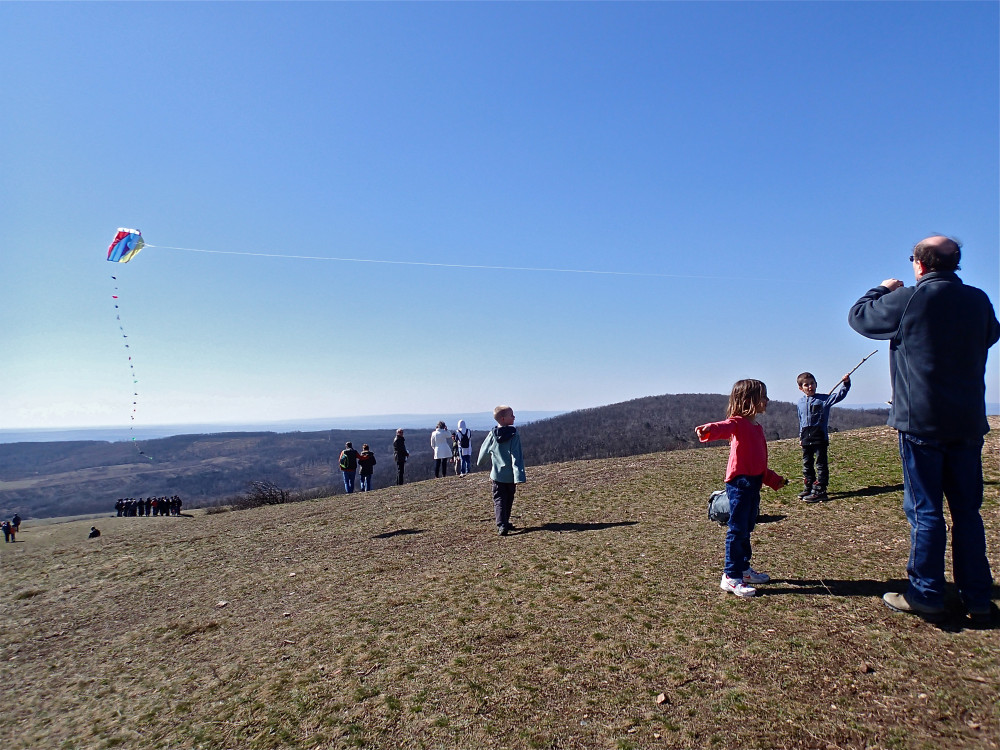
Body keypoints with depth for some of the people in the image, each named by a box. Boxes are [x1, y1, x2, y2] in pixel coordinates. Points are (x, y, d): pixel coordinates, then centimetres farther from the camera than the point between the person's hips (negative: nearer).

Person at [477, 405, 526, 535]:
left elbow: (484, 450, 9)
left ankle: (501, 526, -14)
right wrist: (519, 478, -22)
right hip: (511, 476, -1)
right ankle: (505, 523, 29)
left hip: (497, 476, 1)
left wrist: (480, 462, 31)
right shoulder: (514, 436, -14)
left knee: (499, 500, 3)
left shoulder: (492, 434, -4)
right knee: (508, 500, 17)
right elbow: (517, 458, -19)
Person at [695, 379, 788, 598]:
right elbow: (724, 428, -37)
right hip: (739, 483, -9)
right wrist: (709, 430, -59)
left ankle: (743, 569, 32)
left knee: (746, 529, 18)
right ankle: (730, 577, 1)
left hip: (753, 483, 9)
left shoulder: (757, 428, 18)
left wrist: (773, 479, 33)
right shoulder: (737, 423, -11)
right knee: (737, 530, -6)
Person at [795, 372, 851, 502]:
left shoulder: (824, 399, -2)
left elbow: (839, 395, -16)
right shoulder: (801, 402, 12)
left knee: (820, 464, -3)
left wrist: (845, 383, -31)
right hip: (806, 439, 5)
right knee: (807, 464, 13)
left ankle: (820, 491, 0)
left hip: (819, 438, -5)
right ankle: (809, 488, 24)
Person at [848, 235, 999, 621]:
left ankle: (925, 594, 8)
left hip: (922, 421, -5)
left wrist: (882, 290, 21)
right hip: (968, 422, 5)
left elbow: (859, 316, 2)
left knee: (925, 510, 2)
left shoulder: (908, 300, -11)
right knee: (967, 510, 12)